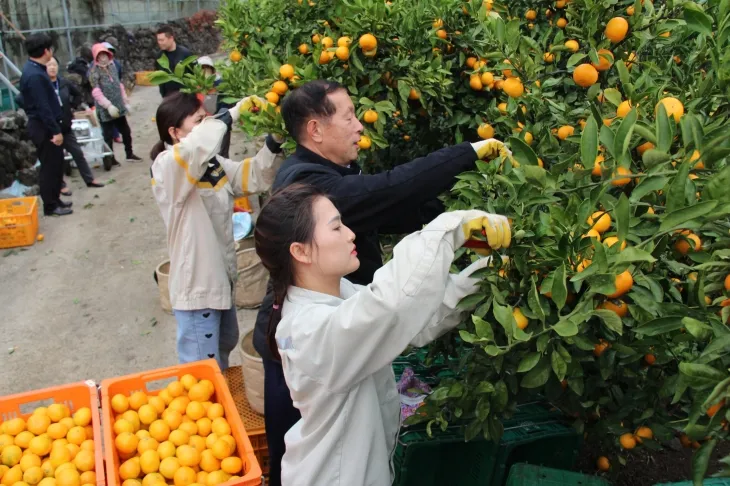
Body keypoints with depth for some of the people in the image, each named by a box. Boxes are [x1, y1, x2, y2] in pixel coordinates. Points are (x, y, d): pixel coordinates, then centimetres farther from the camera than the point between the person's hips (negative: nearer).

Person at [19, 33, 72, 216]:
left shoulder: (35, 69, 10)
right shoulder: (35, 75, -22)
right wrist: (55, 131, -22)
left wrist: (56, 128, 22)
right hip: (44, 128, -10)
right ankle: (50, 206, 9)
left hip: (46, 126, 10)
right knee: (50, 167, -1)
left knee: (56, 165, 18)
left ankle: (55, 199, 29)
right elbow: (42, 107, -25)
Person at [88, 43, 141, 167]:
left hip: (118, 107, 6)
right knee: (108, 135, 2)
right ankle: (110, 159, 15)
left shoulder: (112, 66, 9)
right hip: (105, 110, -6)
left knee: (126, 131, 16)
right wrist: (108, 105, -26)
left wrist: (125, 101, 15)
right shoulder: (94, 71, -11)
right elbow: (96, 92, -18)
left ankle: (129, 154, 32)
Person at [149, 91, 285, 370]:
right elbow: (194, 149, -42)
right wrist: (231, 115, -33)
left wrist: (274, 141, -18)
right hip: (196, 284, -9)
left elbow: (254, 177, -2)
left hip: (220, 277, 9)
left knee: (226, 345, 29)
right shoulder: (166, 167, -20)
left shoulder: (212, 163, 4)